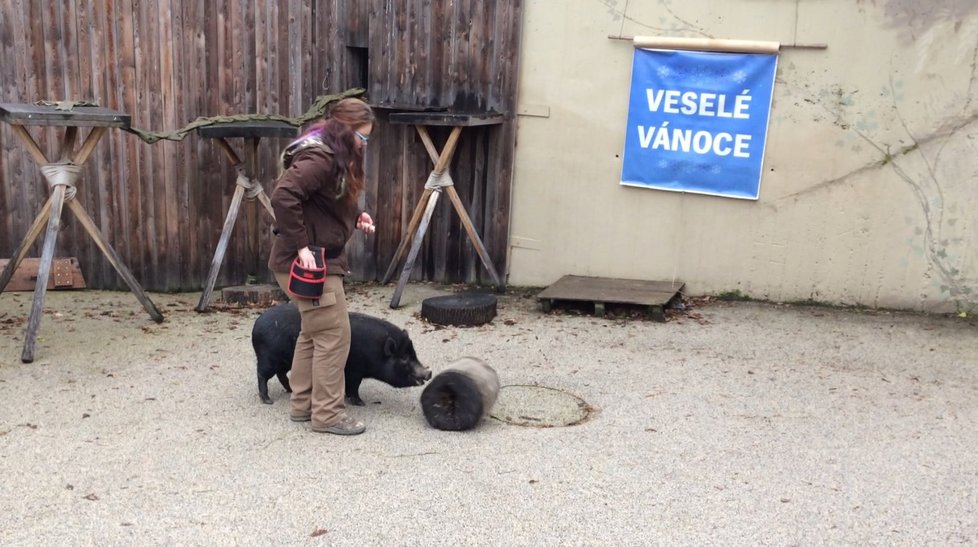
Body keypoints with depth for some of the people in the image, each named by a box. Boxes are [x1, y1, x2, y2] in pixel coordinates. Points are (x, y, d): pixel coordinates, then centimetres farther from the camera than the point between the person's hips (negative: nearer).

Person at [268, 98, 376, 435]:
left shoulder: (335, 156, 11)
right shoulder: (320, 158, -20)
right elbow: (282, 197, -30)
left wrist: (356, 215, 3)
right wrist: (301, 246, -26)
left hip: (322, 259, 11)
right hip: (306, 263, -11)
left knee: (313, 333, 17)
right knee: (334, 335, -4)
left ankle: (302, 405, 29)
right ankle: (327, 415, 7)